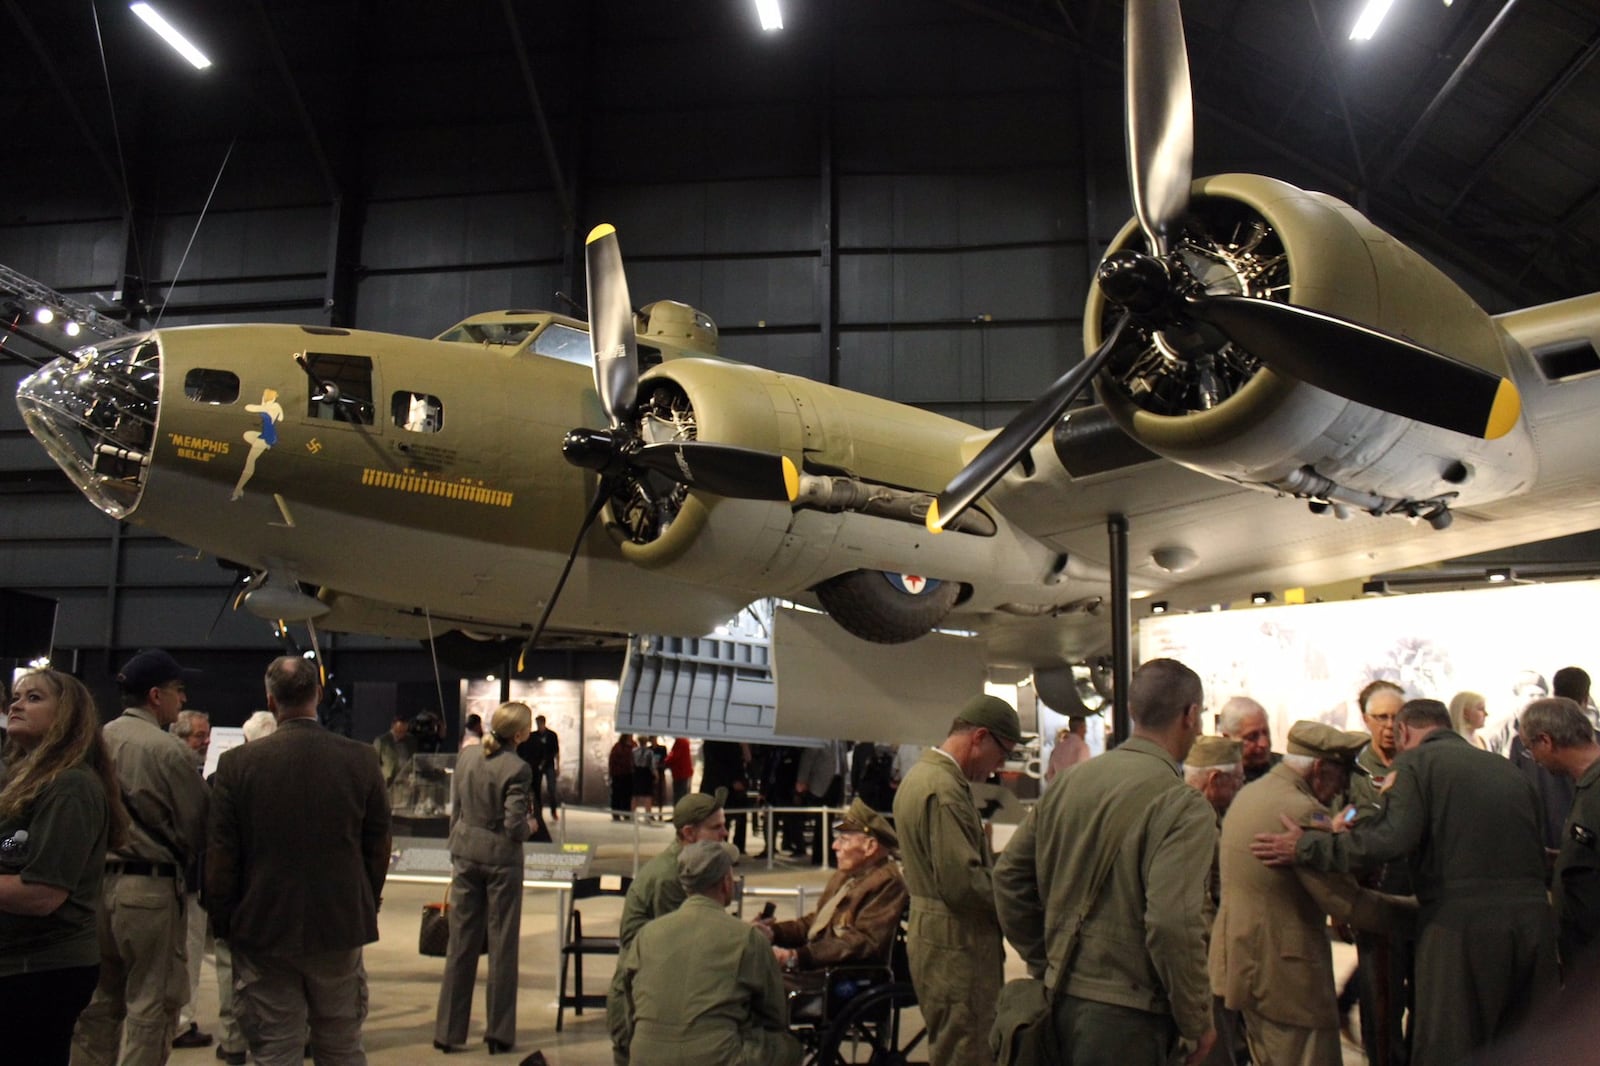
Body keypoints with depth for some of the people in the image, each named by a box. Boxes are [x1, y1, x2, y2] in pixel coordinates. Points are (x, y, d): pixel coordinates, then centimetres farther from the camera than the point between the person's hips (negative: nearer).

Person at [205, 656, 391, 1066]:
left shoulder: (237, 763, -9)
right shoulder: (360, 759, -6)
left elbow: (219, 857, -4)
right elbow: (379, 848, 1)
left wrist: (223, 923, 7)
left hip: (263, 931, -1)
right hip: (341, 926, 1)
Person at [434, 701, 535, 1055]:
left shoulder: (467, 755, 0)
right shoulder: (517, 769, -18)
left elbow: (455, 809, 8)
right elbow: (515, 827, -19)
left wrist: (457, 853, 17)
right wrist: (530, 826, 3)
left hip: (466, 855, 5)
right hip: (501, 860, -5)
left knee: (461, 943, 13)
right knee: (502, 946, 7)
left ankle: (449, 1032, 19)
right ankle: (499, 1033, 14)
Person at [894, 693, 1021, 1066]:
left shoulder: (920, 775, 13)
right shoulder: (945, 790, -20)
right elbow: (963, 883, -23)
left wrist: (998, 862, 13)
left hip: (929, 934, 11)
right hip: (956, 945, -11)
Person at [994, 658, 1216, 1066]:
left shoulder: (1072, 780, 5)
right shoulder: (1184, 806, -15)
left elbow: (1009, 875, 9)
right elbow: (1172, 924, -24)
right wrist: (1197, 1023, -10)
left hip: (1060, 998, 7)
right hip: (1126, 1015, -6)